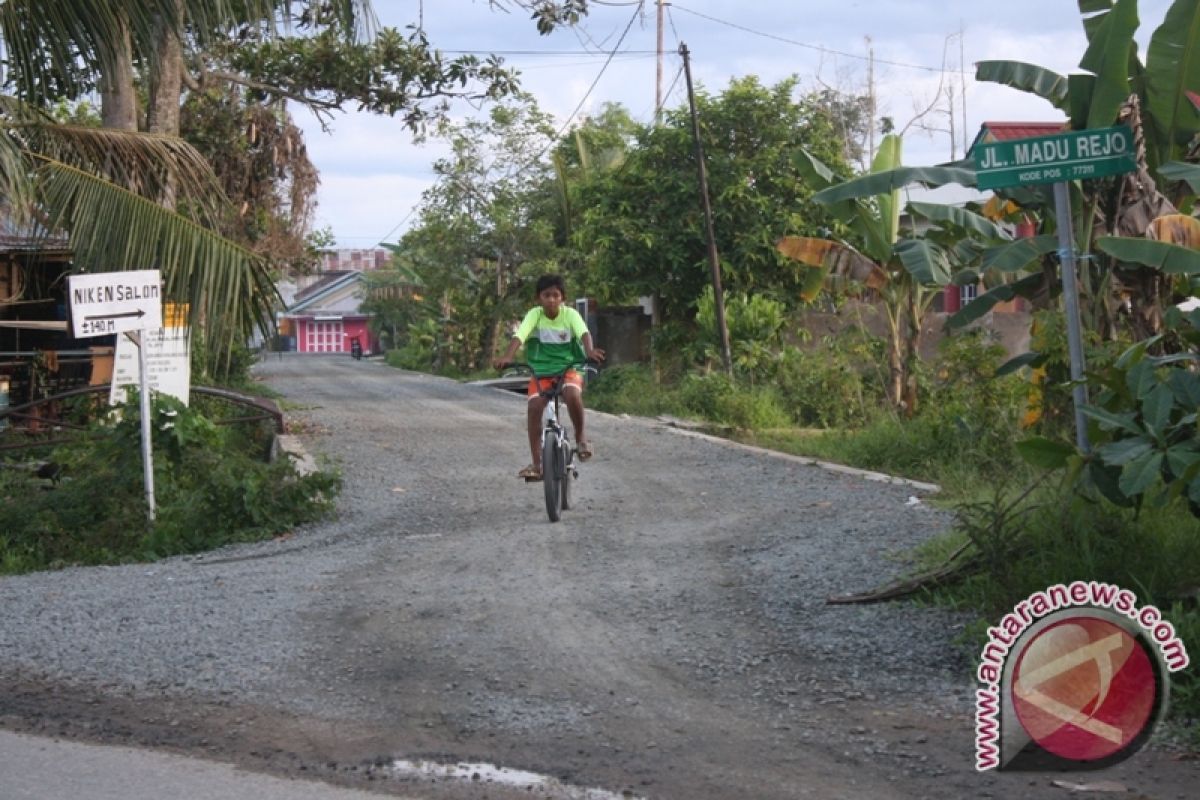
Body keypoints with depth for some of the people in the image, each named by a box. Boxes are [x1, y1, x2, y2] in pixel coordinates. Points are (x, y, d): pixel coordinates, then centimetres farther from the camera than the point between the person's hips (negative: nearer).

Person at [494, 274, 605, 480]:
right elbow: (519, 336, -22)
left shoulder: (570, 314, -8)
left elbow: (584, 333, -26)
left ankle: (580, 436, -5)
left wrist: (589, 350, -49)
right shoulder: (534, 315, -7)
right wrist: (507, 357, -42)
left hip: (569, 367, -1)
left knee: (572, 394, -33)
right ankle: (536, 464, -15)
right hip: (541, 370, 1)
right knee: (534, 407, -21)